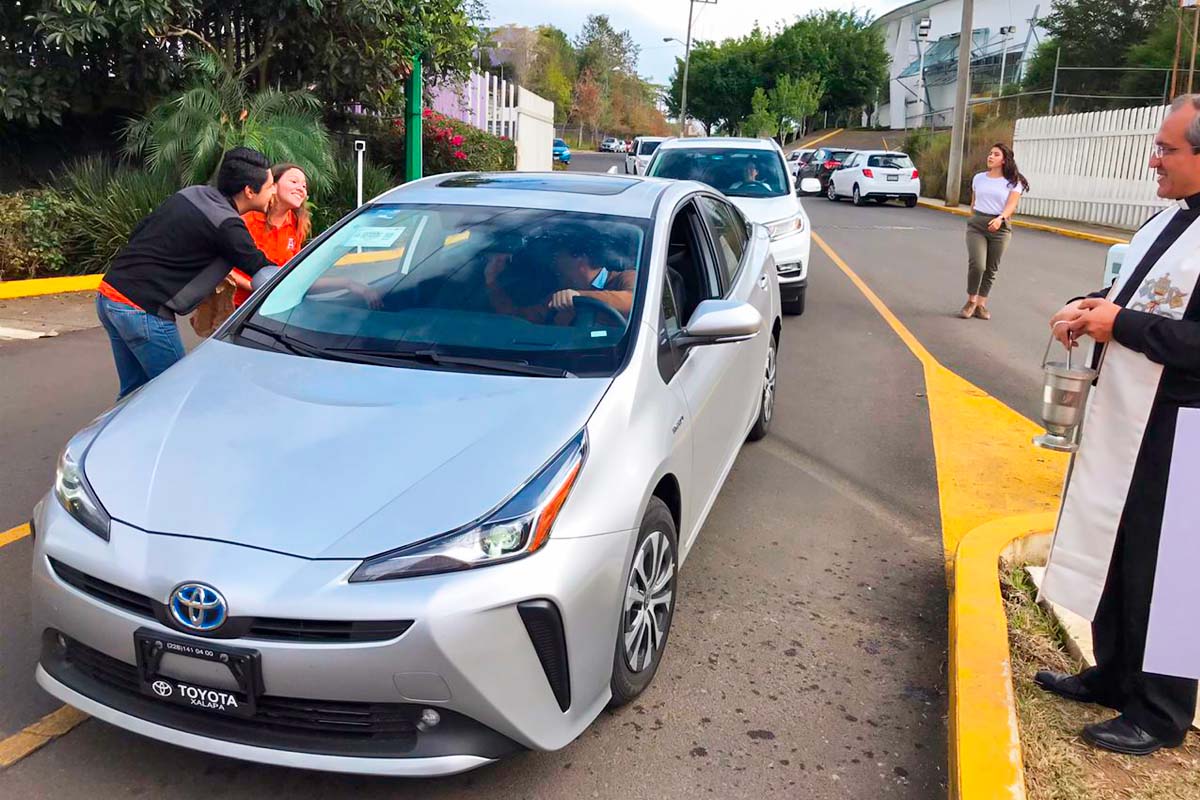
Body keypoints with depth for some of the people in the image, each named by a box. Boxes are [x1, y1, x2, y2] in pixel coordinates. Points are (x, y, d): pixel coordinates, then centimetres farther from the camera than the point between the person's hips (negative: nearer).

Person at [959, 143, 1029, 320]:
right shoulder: (978, 178, 7)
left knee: (991, 269, 5)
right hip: (977, 225, 1)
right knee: (977, 264, -15)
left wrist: (1000, 219, -31)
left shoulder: (1013, 182, -1)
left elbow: (1011, 206, -13)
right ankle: (971, 301, 3)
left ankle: (981, 304, 16)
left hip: (1000, 227, 0)